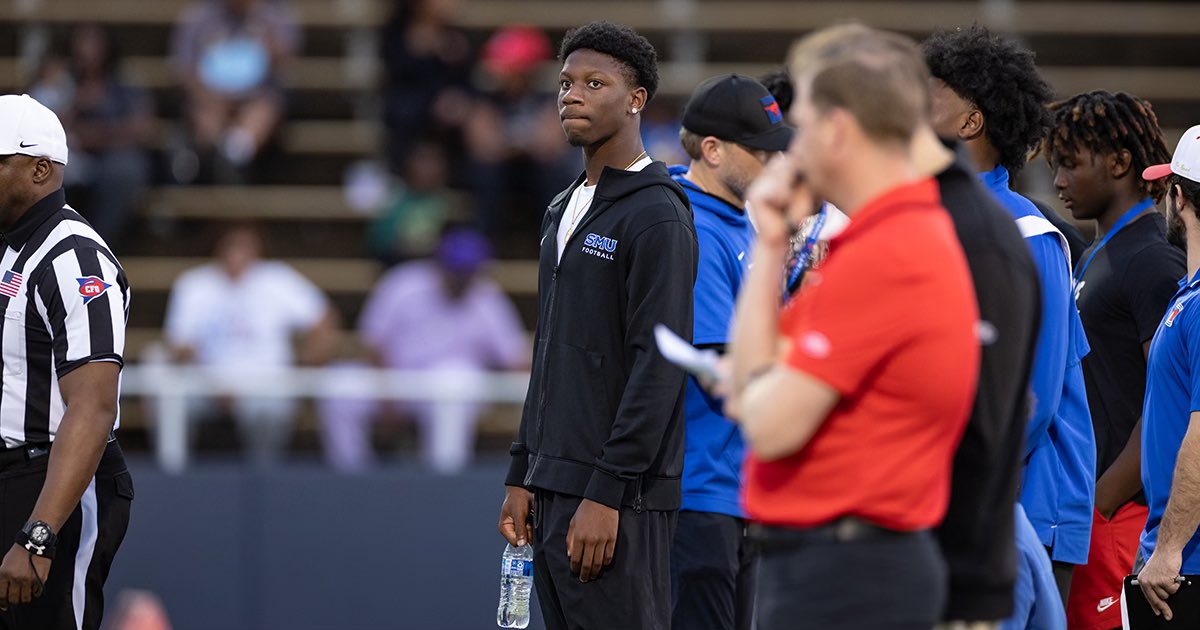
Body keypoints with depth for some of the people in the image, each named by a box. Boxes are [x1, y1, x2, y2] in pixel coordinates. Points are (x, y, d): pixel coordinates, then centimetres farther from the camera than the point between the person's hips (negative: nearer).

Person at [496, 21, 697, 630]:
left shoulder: (657, 214, -10)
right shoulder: (563, 211, 19)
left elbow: (658, 365, -17)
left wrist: (606, 493, -20)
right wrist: (522, 476, 17)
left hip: (619, 494, -9)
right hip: (555, 485, 9)